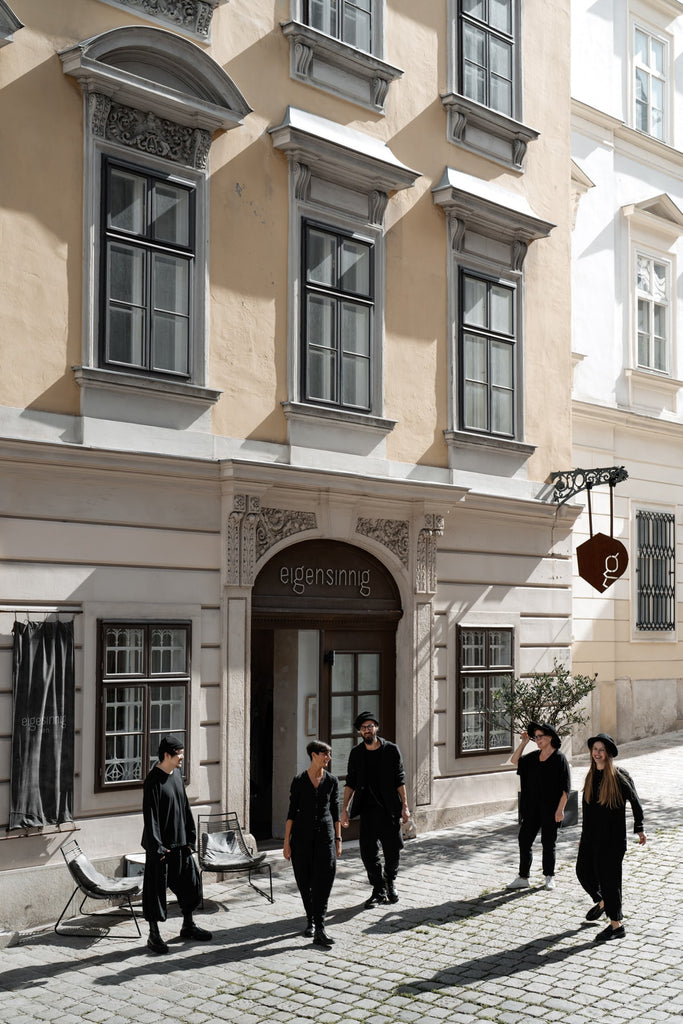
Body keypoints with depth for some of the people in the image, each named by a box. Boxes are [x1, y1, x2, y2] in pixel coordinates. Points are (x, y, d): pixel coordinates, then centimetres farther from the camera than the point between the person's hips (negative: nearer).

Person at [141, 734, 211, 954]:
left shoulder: (176, 775, 7)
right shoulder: (153, 781, -17)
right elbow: (150, 816, -18)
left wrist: (190, 837, 12)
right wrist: (157, 847, -20)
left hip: (180, 843, 8)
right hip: (161, 846, -8)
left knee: (190, 883, 15)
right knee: (156, 888, 1)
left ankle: (188, 926, 31)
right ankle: (154, 935, 13)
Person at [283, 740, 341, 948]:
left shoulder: (332, 781, 4)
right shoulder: (298, 781, -1)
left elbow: (335, 812, 9)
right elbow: (292, 812, 1)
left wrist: (338, 839, 5)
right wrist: (286, 842, -1)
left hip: (325, 834, 0)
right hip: (302, 835, 0)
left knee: (323, 881, -10)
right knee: (304, 881, 7)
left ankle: (319, 931, -12)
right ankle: (310, 920, 29)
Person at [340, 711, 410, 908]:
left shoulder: (391, 750, 0)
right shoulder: (356, 753, 5)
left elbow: (400, 781, 2)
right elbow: (350, 783, 8)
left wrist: (404, 806, -3)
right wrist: (345, 809, 1)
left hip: (389, 809, -1)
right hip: (368, 809, 1)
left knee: (393, 851, 5)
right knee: (368, 852, -3)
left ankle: (390, 881, 33)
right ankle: (379, 891, 11)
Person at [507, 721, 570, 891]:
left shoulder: (560, 759, -10)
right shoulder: (534, 757, 8)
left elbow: (566, 788, -11)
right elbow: (515, 761, 16)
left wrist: (560, 809, -17)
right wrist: (523, 743, 5)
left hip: (550, 809, -6)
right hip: (532, 807, 6)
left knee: (548, 843, 5)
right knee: (524, 840, 4)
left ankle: (549, 877, 22)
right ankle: (523, 878, 11)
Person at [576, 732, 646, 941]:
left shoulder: (620, 776, -11)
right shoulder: (591, 776, 8)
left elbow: (635, 802, -5)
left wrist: (639, 829, -3)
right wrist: (584, 835, 18)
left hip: (612, 839, -7)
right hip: (591, 837, 7)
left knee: (608, 878, -3)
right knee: (583, 871, 12)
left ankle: (617, 925, 9)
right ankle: (601, 902, 41)